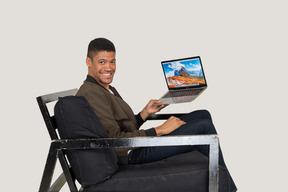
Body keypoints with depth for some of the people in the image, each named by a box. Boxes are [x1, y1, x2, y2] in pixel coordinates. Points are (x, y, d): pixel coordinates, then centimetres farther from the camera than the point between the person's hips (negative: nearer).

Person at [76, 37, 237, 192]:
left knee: (203, 115, 9)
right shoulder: (91, 93, -18)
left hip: (137, 146, 11)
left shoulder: (107, 89, 15)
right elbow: (114, 142, -24)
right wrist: (159, 130, -19)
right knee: (204, 126, -12)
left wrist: (145, 112, 1)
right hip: (133, 154, -11)